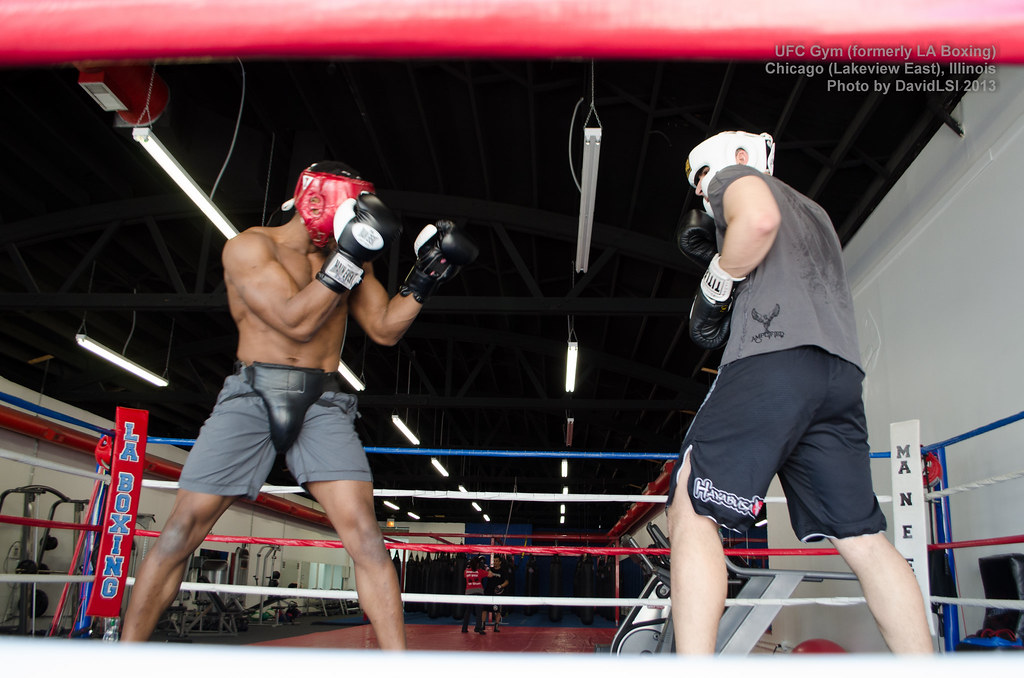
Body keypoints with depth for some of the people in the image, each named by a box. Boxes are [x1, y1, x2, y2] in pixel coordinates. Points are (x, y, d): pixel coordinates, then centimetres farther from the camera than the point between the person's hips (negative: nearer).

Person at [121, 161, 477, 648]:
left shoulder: (350, 258, 14)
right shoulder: (249, 247, -2)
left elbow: (385, 330, 12)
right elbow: (296, 319, -14)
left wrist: (424, 278, 1)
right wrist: (350, 258, -15)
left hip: (323, 405, 3)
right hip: (251, 396, -2)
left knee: (364, 534, -10)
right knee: (183, 529, -1)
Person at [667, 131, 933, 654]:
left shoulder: (736, 175, 14)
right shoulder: (811, 211, 37)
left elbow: (759, 219, -10)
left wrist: (716, 284, 1)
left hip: (775, 357, -8)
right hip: (841, 371, 8)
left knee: (691, 511, -9)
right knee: (862, 537, 6)